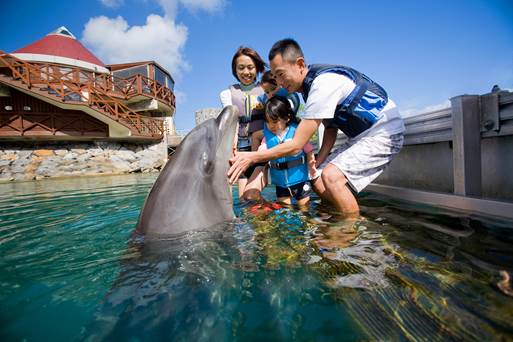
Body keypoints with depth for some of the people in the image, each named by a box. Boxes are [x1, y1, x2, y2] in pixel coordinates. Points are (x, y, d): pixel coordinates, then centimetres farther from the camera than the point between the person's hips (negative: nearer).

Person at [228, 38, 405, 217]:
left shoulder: (323, 84, -28)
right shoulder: (311, 83, 1)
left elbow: (296, 145, -28)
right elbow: (330, 128, 7)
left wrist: (251, 157, -24)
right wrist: (316, 164, -1)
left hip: (385, 132, -9)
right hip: (361, 136, 9)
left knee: (332, 176, -28)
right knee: (319, 180, 3)